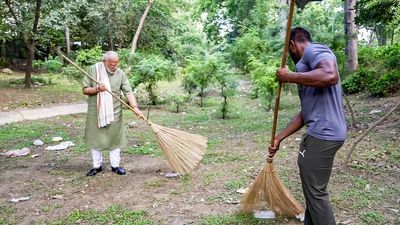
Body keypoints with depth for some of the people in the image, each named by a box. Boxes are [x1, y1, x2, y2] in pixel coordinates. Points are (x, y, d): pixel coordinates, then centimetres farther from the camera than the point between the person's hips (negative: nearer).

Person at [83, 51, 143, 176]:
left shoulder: (121, 74, -5)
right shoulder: (93, 70, -6)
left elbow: (128, 92, -12)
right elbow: (85, 90, -3)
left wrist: (135, 107, -26)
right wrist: (97, 89, -23)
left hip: (114, 113, 0)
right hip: (95, 112, 0)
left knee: (115, 139, 8)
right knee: (95, 139, 9)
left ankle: (115, 165, 23)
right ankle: (97, 166, 24)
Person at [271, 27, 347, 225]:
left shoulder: (314, 49, -4)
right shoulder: (310, 64, 25)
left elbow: (330, 76, -28)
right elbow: (306, 113, 24)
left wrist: (289, 77, -16)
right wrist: (279, 137, 24)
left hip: (322, 133, -10)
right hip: (321, 132, 10)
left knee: (315, 191, -1)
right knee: (312, 188, 18)